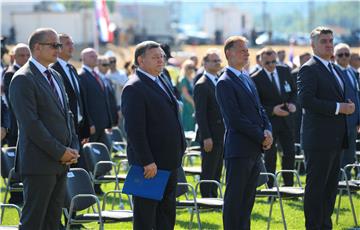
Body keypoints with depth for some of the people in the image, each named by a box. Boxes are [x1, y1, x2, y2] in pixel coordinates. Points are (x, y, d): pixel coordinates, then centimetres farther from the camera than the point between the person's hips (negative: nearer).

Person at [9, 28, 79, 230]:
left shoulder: (55, 76, 17)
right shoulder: (23, 79, -12)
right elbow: (31, 124, -18)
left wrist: (73, 148, 5)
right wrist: (60, 152, -16)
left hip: (61, 162, 9)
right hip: (39, 163, -9)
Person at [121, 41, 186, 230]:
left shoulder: (161, 83, 15)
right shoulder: (134, 88, -15)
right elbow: (135, 129, -21)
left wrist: (179, 150, 16)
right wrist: (147, 162, -24)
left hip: (169, 161, 9)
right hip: (150, 164, -9)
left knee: (167, 213, 14)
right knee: (145, 214, -1)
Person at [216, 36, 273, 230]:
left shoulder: (247, 79, 17)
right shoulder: (225, 83, -11)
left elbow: (259, 109, 18)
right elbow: (235, 119, -17)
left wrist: (267, 130, -1)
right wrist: (261, 137, -13)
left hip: (254, 149, 8)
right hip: (238, 150, -8)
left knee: (247, 199, 12)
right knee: (234, 199, -3)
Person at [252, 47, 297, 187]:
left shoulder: (285, 71, 4)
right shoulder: (256, 79, -11)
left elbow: (293, 91, 13)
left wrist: (292, 103, -7)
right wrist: (272, 110, -22)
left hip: (286, 119, 5)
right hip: (268, 121, -5)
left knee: (290, 153, 7)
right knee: (270, 155, 1)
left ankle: (289, 185, 19)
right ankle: (270, 187, 10)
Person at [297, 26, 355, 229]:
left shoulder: (335, 69, 19)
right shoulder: (309, 69, -10)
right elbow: (306, 100, -22)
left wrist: (348, 107, 5)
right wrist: (339, 108, -20)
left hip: (336, 140, 9)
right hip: (319, 139, -9)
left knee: (331, 186, 12)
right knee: (316, 186, -5)